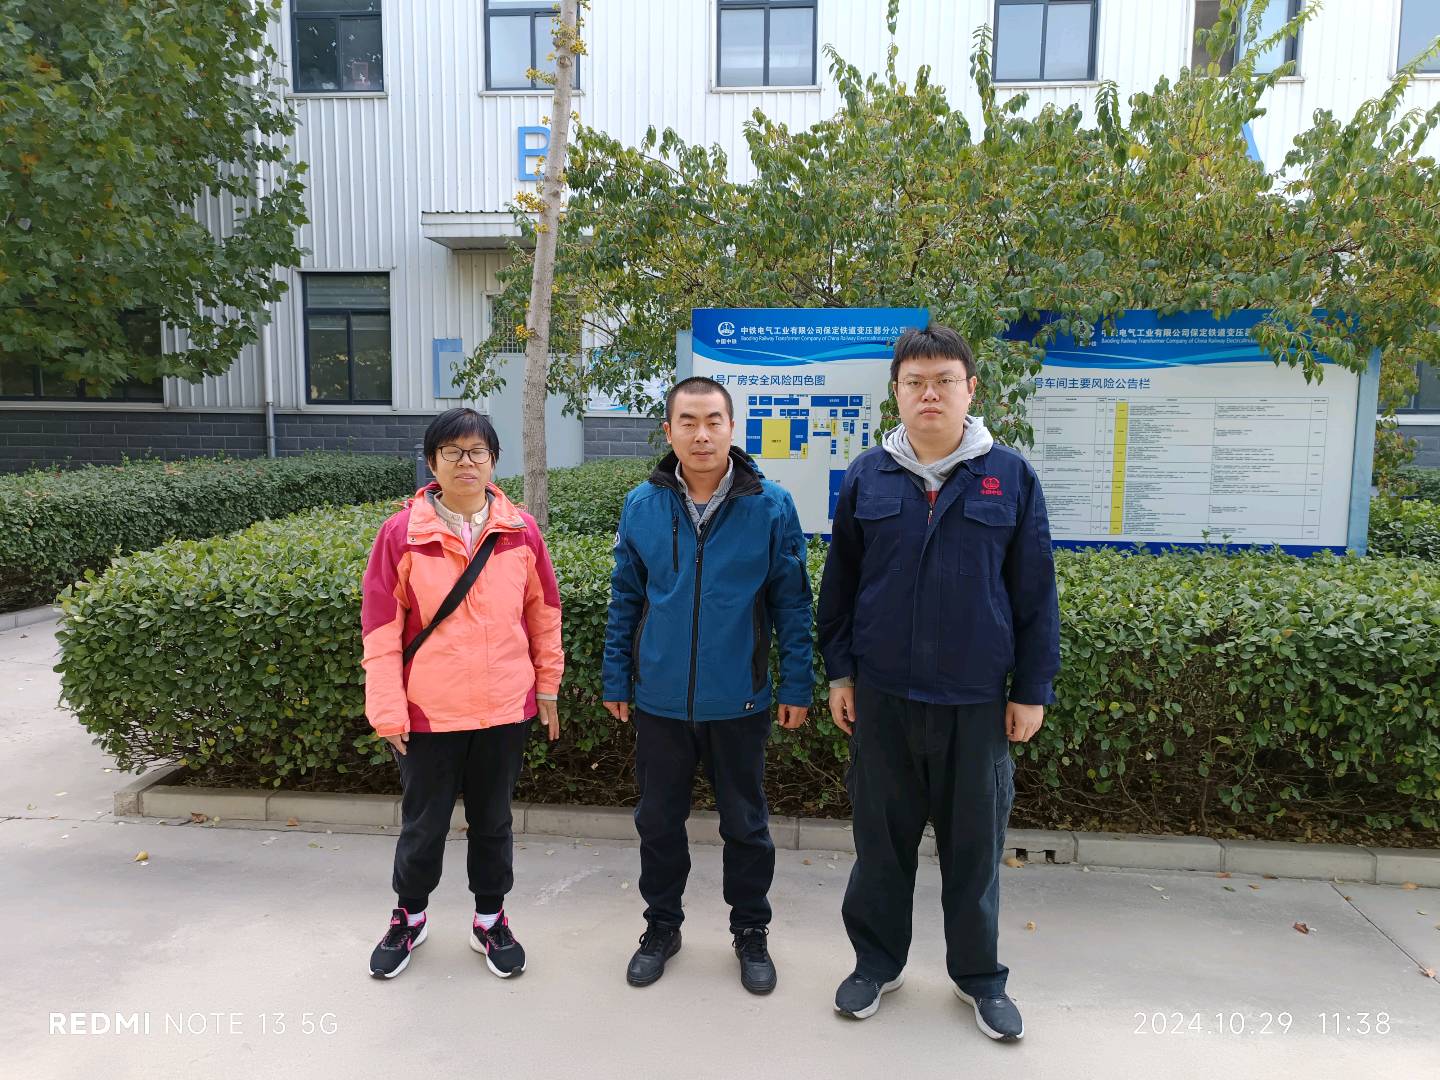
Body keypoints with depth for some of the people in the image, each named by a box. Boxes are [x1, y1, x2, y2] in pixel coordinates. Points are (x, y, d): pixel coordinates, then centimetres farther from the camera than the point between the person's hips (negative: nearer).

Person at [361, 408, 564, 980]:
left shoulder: (521, 531, -3)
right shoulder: (401, 533, -8)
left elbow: (543, 611, 7)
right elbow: (381, 626, -6)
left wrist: (547, 686, 9)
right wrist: (388, 711, -7)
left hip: (504, 708, 1)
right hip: (429, 712, -1)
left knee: (493, 820, 17)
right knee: (423, 824, 15)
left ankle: (490, 919, 37)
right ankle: (409, 916, 40)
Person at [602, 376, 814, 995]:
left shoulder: (771, 507, -8)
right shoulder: (642, 505, -1)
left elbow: (792, 603, -2)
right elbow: (624, 600, 6)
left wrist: (797, 686, -3)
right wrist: (616, 681, 7)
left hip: (739, 703, -2)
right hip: (660, 701, 2)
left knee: (745, 824, 14)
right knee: (659, 821, 16)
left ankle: (751, 932, 35)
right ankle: (662, 925, 38)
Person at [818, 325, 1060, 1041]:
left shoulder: (1010, 477, -2)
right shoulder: (867, 476, 1)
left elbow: (1034, 593, 0)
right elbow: (839, 583, 6)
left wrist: (1032, 689, 0)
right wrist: (838, 671, 4)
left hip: (976, 698, -1)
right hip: (882, 694, 1)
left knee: (975, 842, 12)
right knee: (881, 835, 13)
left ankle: (978, 975, 32)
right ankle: (877, 961, 33)